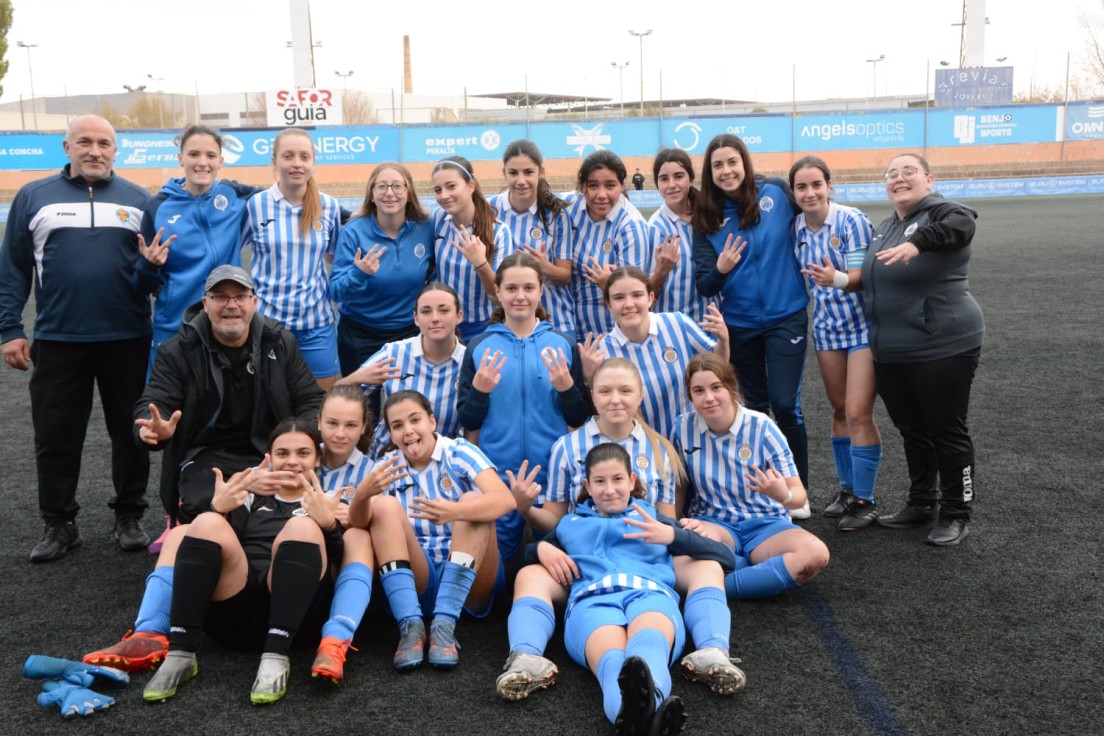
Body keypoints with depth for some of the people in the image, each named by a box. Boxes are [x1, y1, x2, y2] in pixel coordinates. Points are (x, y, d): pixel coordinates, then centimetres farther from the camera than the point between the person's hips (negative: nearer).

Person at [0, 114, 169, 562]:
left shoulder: (137, 199, 7)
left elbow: (160, 254, 10)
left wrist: (152, 264, -14)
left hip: (128, 340, 1)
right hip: (57, 341, 0)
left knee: (130, 433, 9)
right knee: (55, 437, 6)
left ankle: (129, 518, 23)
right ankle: (59, 525, 20)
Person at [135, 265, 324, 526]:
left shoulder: (281, 343, 8)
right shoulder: (178, 352, 3)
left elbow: (310, 400, 10)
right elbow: (153, 404, -1)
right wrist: (154, 429, -28)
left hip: (272, 456, 2)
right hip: (206, 458, -1)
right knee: (201, 506, -33)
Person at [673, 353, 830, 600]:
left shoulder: (763, 428, -10)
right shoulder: (683, 428, -5)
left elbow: (799, 496, -9)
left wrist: (783, 495, -33)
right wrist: (682, 522, -16)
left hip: (765, 525, 1)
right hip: (712, 522, 0)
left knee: (816, 554, -31)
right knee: (694, 536, -39)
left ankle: (715, 587, -27)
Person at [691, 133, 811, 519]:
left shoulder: (776, 193, -6)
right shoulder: (706, 217, -2)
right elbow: (704, 286, -5)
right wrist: (720, 269, -25)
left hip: (786, 316, -2)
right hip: (738, 324, 3)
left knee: (785, 404, -8)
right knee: (755, 406, 14)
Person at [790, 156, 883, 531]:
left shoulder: (851, 220, -17)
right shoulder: (796, 228, -2)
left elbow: (861, 275, -22)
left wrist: (836, 279, -40)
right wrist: (820, 280, -9)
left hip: (863, 324, -5)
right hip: (827, 327, 5)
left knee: (858, 413, -8)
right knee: (839, 410, 12)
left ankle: (865, 501, 4)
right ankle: (847, 489, 26)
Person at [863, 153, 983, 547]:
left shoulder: (940, 212, -11)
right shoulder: (884, 227, 14)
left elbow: (961, 223, -36)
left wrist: (917, 243, -51)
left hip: (941, 348, -8)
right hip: (891, 352, 8)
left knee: (947, 432, 2)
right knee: (913, 431, 17)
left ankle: (956, 515, 15)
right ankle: (922, 504, 31)